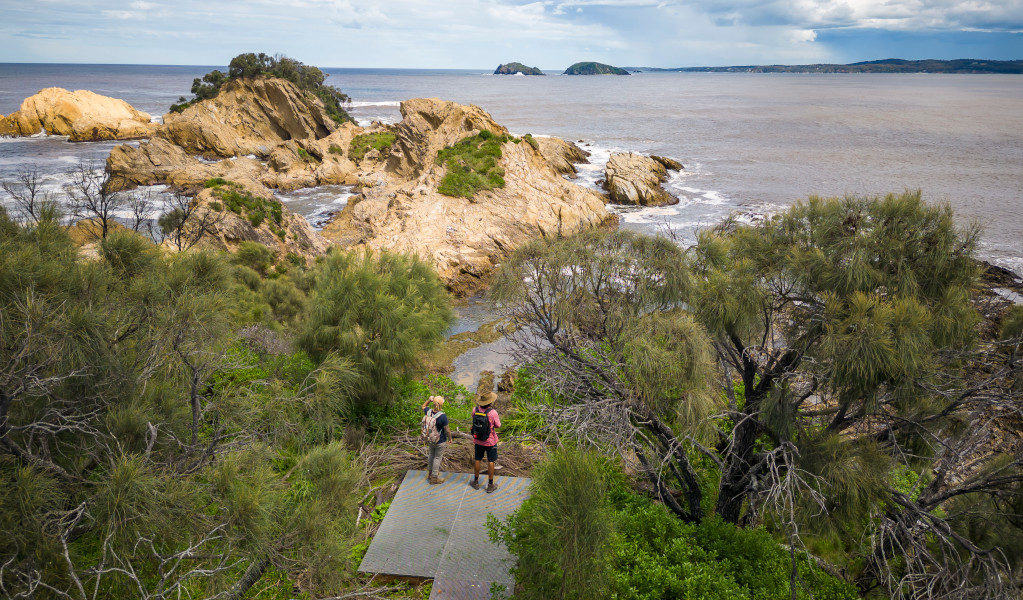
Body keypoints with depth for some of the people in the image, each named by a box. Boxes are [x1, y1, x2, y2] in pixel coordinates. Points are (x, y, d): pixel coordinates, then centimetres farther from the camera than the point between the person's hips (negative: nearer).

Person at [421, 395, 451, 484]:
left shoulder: (428, 412, -13)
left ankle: (431, 472, 44)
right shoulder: (442, 416, -29)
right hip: (440, 441, -6)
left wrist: (429, 400, 6)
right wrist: (450, 438, -3)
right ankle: (434, 478, 19)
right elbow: (447, 430, -19)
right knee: (437, 458, 9)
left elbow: (423, 407, 12)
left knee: (431, 455, 25)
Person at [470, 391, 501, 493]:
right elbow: (498, 425, -11)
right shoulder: (492, 412, -25)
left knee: (477, 460, 18)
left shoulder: (475, 410, -13)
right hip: (490, 441, -4)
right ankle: (490, 485, 17)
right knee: (490, 461, 9)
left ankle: (476, 482, 32)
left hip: (478, 440, 4)